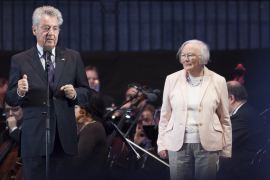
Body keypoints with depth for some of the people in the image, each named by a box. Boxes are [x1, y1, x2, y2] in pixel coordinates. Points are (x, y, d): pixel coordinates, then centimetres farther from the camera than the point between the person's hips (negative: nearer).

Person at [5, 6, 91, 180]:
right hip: (35, 138, -1)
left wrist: (74, 93, -9)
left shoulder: (73, 57, 11)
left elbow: (86, 91, 13)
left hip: (65, 138, 2)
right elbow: (10, 99, 5)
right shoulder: (20, 60, 5)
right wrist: (20, 92, -17)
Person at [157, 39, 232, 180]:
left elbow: (225, 119, 7)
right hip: (178, 145, 1)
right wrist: (161, 144, 9)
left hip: (207, 146, -1)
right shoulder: (172, 80, 7)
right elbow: (165, 115, 12)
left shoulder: (217, 81, 3)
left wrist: (226, 150, 6)